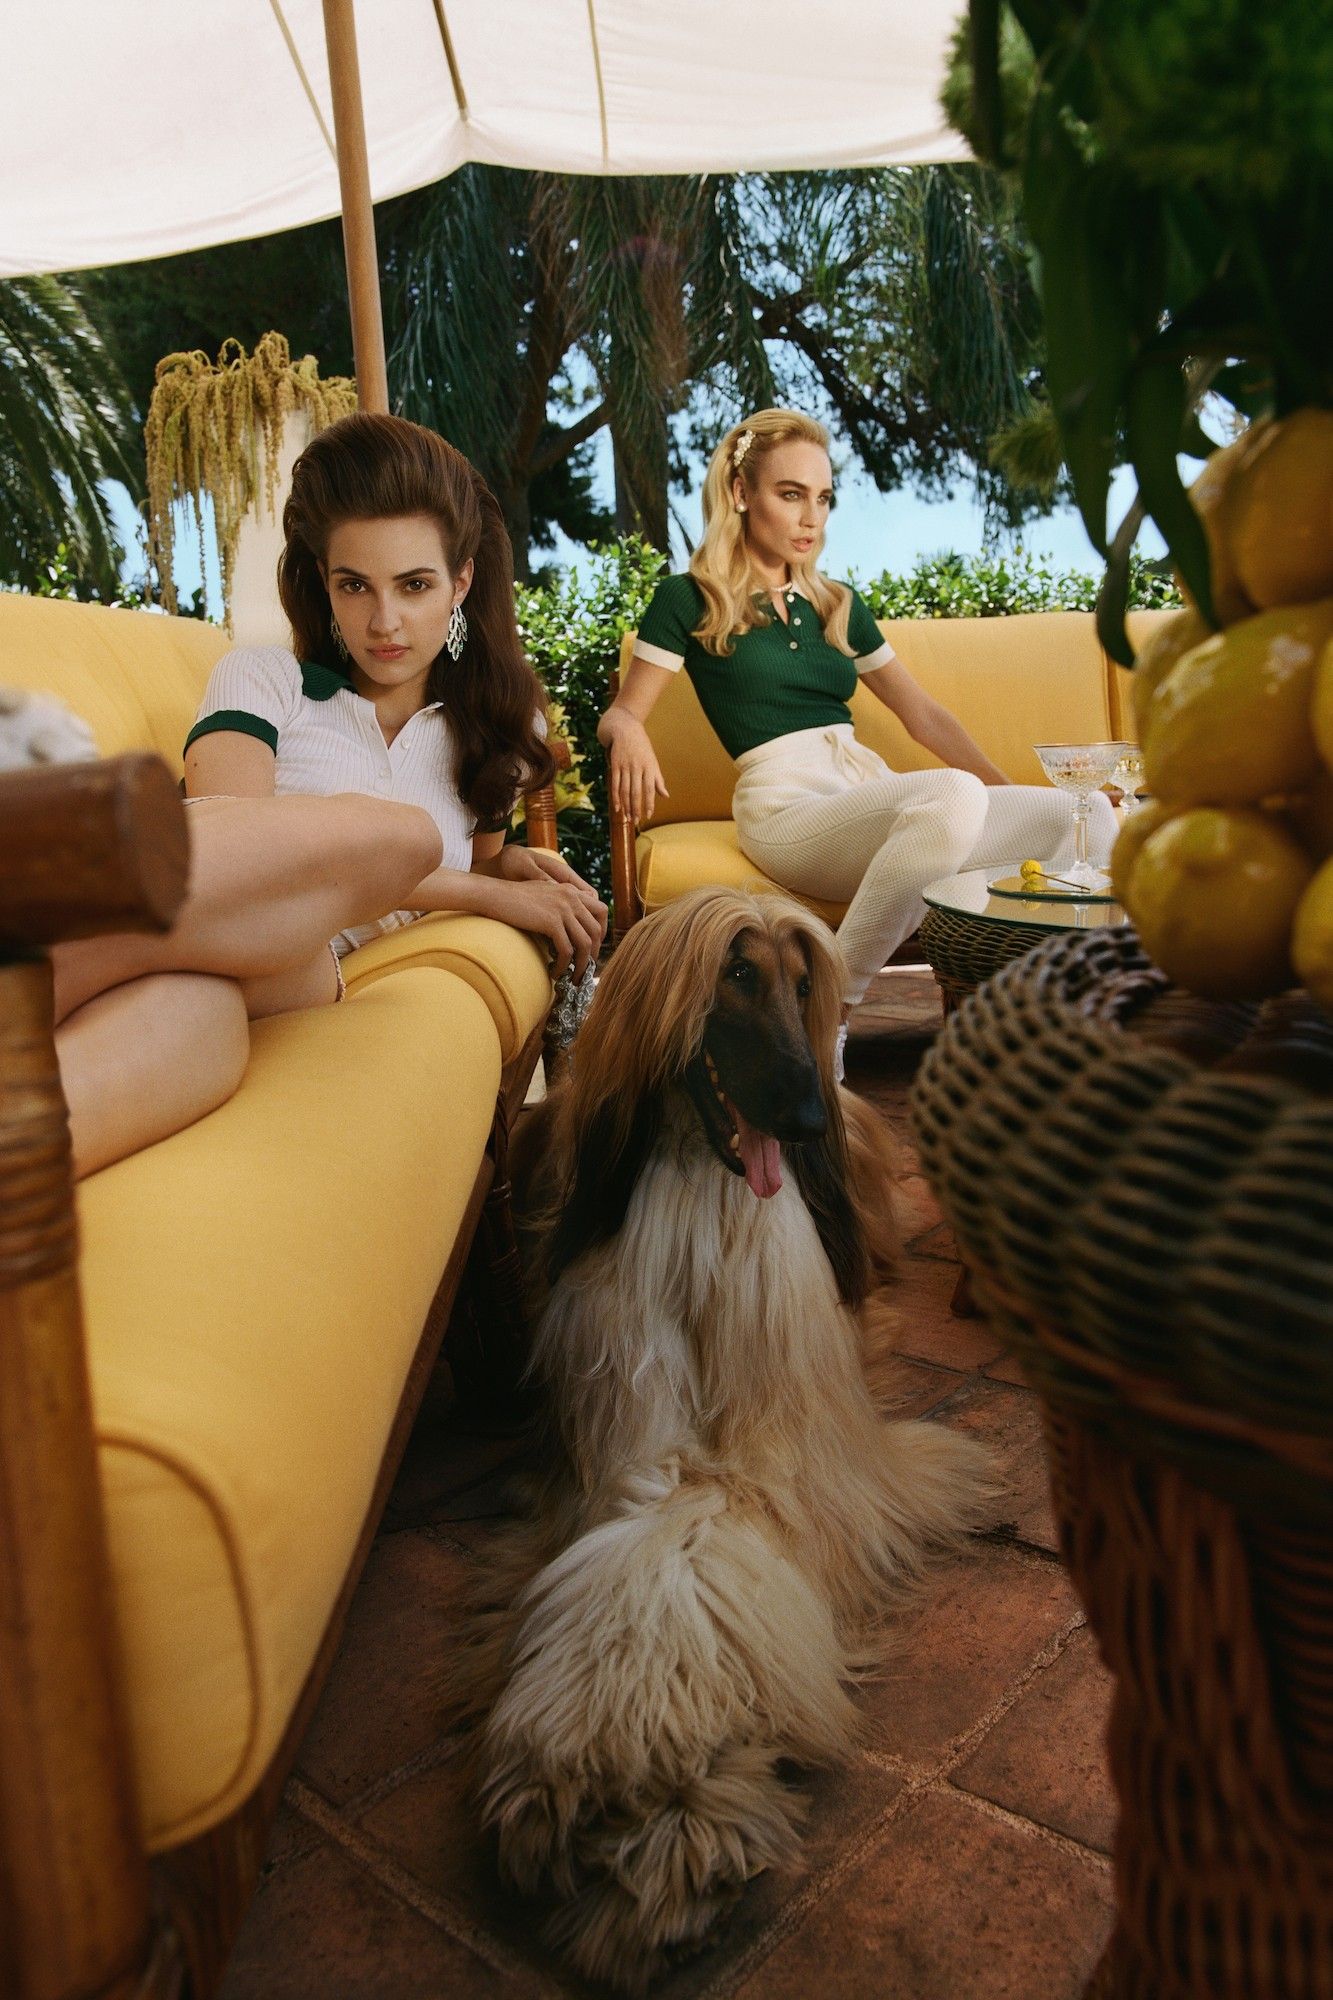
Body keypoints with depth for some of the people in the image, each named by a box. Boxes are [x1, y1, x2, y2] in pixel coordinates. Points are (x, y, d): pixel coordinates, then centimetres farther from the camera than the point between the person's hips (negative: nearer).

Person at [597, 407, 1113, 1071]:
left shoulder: (837, 605, 22)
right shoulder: (689, 601, 8)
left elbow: (922, 714, 24)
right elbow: (619, 714, 8)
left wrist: (1007, 791, 14)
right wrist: (629, 736, -18)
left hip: (875, 793, 6)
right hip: (787, 809, -6)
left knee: (1085, 813, -15)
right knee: (953, 797, -37)